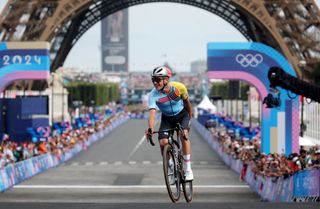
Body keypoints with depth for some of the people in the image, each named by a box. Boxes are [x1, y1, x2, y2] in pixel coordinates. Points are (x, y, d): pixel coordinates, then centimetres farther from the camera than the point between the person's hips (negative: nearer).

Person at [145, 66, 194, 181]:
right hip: (167, 118, 1)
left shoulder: (179, 87, -25)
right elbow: (152, 113, -38)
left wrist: (190, 115, 9)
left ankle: (188, 169, -22)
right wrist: (150, 128, -56)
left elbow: (186, 101, -5)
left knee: (184, 134, -28)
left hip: (182, 114, -1)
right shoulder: (153, 95, -27)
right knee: (163, 142, -19)